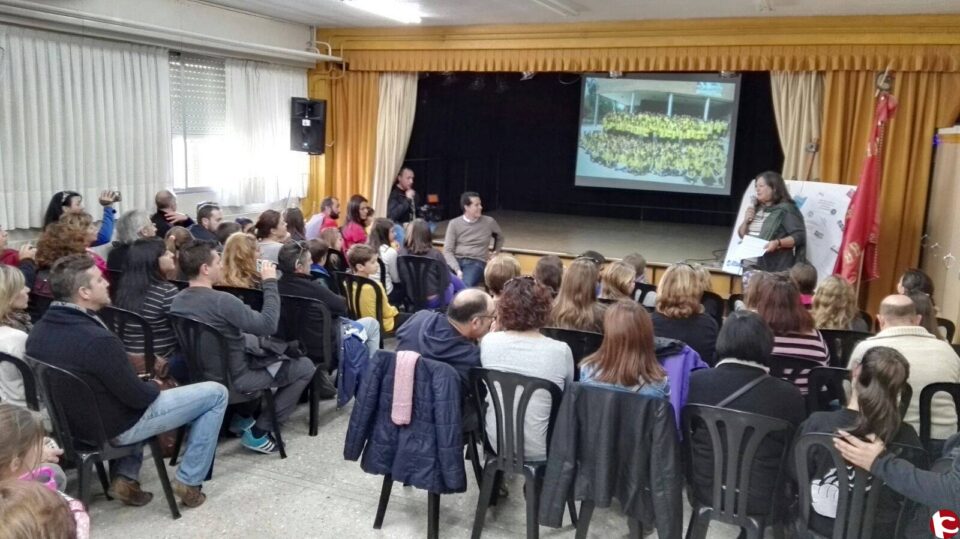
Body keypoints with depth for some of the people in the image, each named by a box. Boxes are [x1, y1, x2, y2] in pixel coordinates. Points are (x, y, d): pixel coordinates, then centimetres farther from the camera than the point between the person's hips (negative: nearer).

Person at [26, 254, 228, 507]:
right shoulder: (97, 339, -31)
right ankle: (188, 482, 7)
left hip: (72, 420, 8)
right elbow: (138, 396, -22)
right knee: (216, 393, 0)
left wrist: (141, 383, 10)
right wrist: (155, 387, 0)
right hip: (114, 426, -8)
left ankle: (125, 478, 24)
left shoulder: (39, 331, -3)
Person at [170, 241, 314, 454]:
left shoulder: (178, 301, -2)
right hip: (232, 377, -9)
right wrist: (270, 282, -18)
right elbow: (268, 325, -26)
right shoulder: (221, 300, -29)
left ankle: (242, 416, 26)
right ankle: (258, 432, 5)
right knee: (305, 367, 3)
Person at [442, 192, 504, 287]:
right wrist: (457, 270, -17)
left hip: (477, 262, -1)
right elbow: (448, 251, -2)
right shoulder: (454, 223, 3)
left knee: (465, 285, -35)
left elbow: (499, 237, 29)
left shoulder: (489, 222, 6)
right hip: (456, 260, 1)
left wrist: (495, 254, 17)